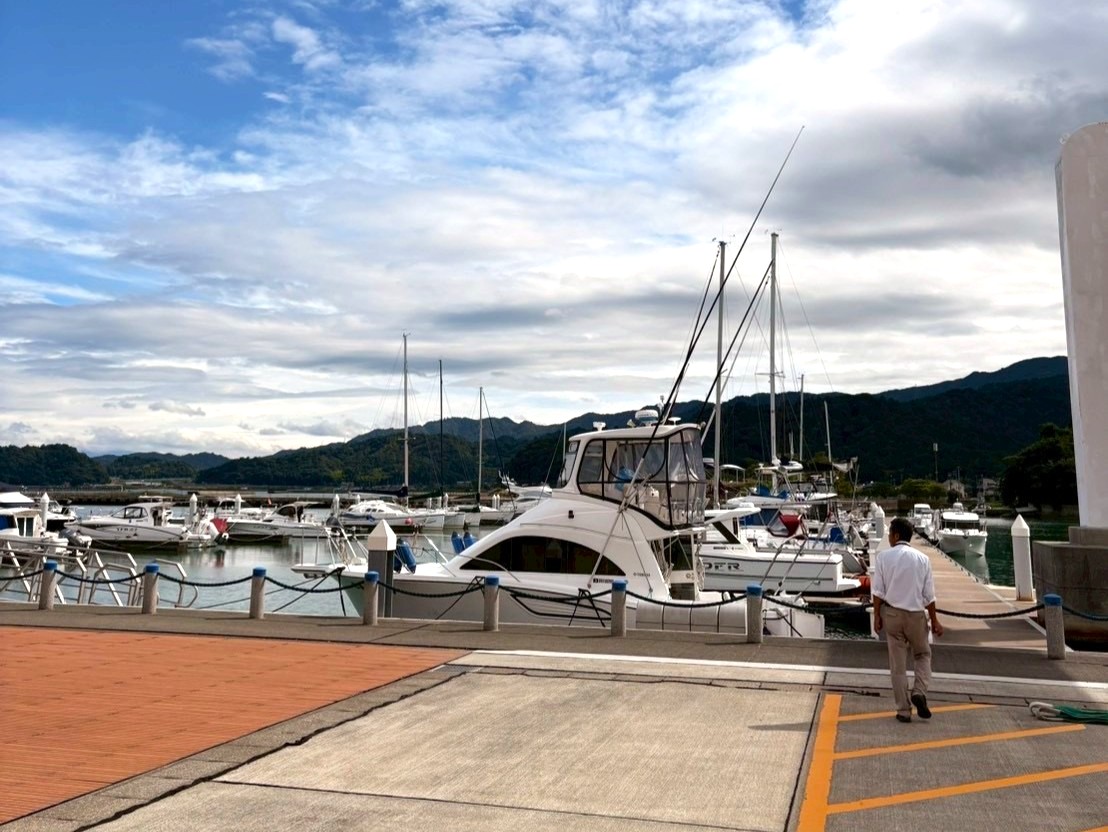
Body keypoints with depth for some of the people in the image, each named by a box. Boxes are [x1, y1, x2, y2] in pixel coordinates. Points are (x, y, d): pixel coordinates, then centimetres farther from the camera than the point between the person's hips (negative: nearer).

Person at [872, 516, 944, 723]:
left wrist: (877, 616, 1)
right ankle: (919, 692, 1)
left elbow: (878, 591, -7)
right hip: (916, 614, 0)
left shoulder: (883, 557, -6)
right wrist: (934, 620, 7)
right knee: (922, 655, 22)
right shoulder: (922, 558, -3)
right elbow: (929, 594, -1)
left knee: (898, 664, 7)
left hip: (892, 613, 0)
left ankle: (904, 710, 11)